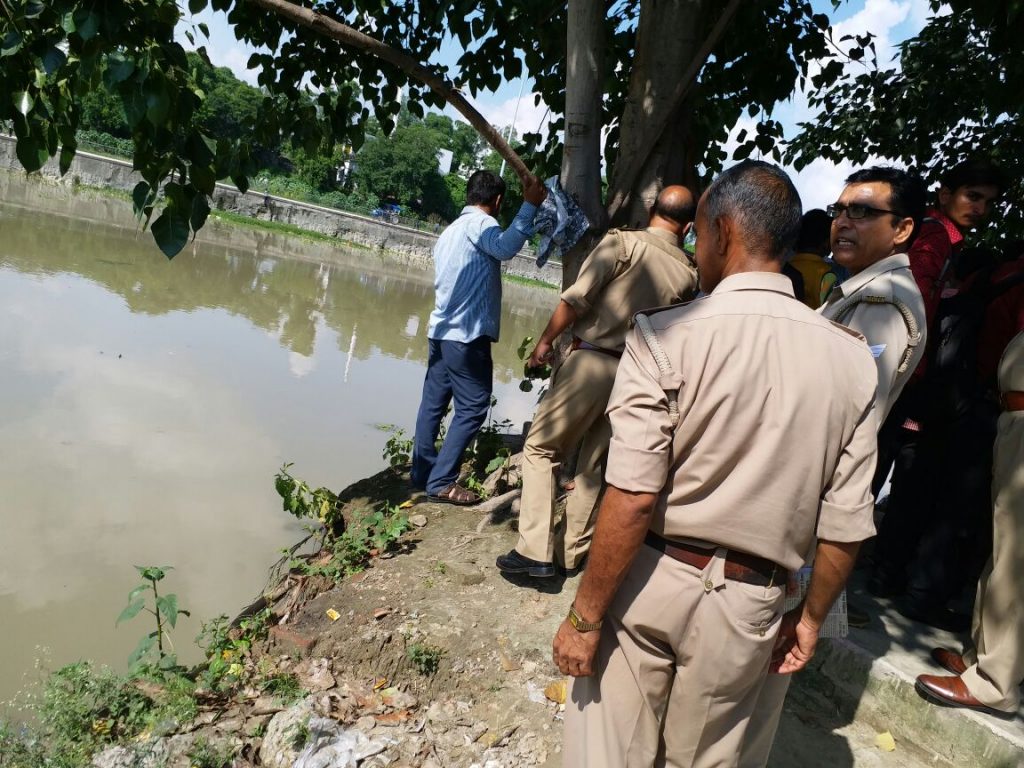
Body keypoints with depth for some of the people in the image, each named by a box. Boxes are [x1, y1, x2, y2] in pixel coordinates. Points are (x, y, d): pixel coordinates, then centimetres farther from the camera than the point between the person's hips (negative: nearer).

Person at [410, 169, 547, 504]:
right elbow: (505, 247, -29)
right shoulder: (481, 223, -8)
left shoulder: (451, 229, 21)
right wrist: (529, 204, -27)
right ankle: (441, 481, -5)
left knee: (433, 403, 10)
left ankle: (422, 472, 15)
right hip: (467, 334, -9)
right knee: (473, 407, -5)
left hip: (441, 329, 9)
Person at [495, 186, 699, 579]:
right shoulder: (689, 273, 5)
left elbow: (576, 298, -11)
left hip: (592, 361, -5)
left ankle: (536, 550, -1)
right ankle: (570, 553, 21)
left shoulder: (623, 242, -7)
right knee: (594, 464, 14)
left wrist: (546, 340, -1)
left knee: (540, 447, 5)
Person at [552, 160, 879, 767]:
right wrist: (811, 617, 15)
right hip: (748, 605, 4)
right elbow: (847, 525, 0)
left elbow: (633, 498, -19)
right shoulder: (851, 359, -3)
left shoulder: (667, 336, -15)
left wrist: (585, 618, -9)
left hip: (649, 581, -3)